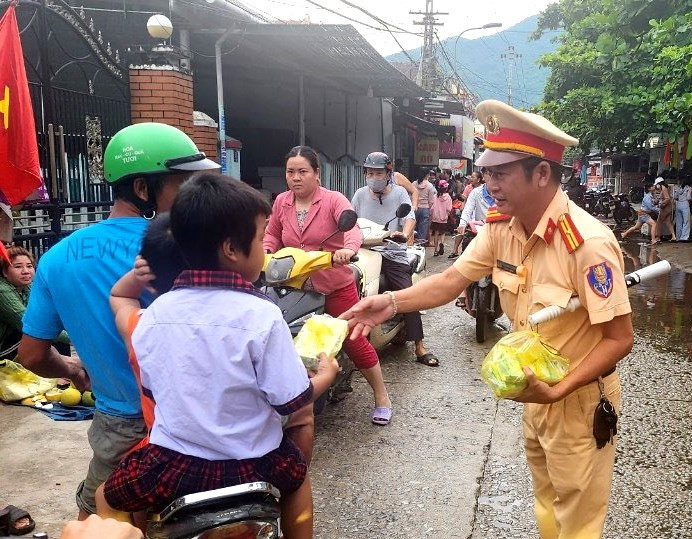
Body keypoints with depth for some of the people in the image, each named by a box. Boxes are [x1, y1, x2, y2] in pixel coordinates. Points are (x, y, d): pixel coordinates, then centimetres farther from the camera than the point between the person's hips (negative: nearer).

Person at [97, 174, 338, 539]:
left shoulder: (152, 314, -8)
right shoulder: (262, 315, -20)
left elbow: (153, 391, 6)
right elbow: (290, 401, -13)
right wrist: (326, 375, 6)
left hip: (171, 467, 2)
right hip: (247, 468, -1)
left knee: (107, 498, 30)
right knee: (296, 469, 31)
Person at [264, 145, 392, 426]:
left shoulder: (334, 200, -11)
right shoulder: (281, 202, 3)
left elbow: (353, 228, -27)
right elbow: (272, 234, 12)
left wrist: (348, 249, -49)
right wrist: (265, 251, -9)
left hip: (336, 286, -4)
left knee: (354, 341, 1)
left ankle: (381, 396, 19)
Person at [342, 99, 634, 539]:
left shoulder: (589, 242, -29)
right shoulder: (500, 228, -8)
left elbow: (620, 339, -23)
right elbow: (452, 280, -6)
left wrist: (557, 391, -31)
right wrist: (392, 302, -21)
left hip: (579, 399, -6)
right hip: (536, 391, 6)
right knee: (547, 503, 27)